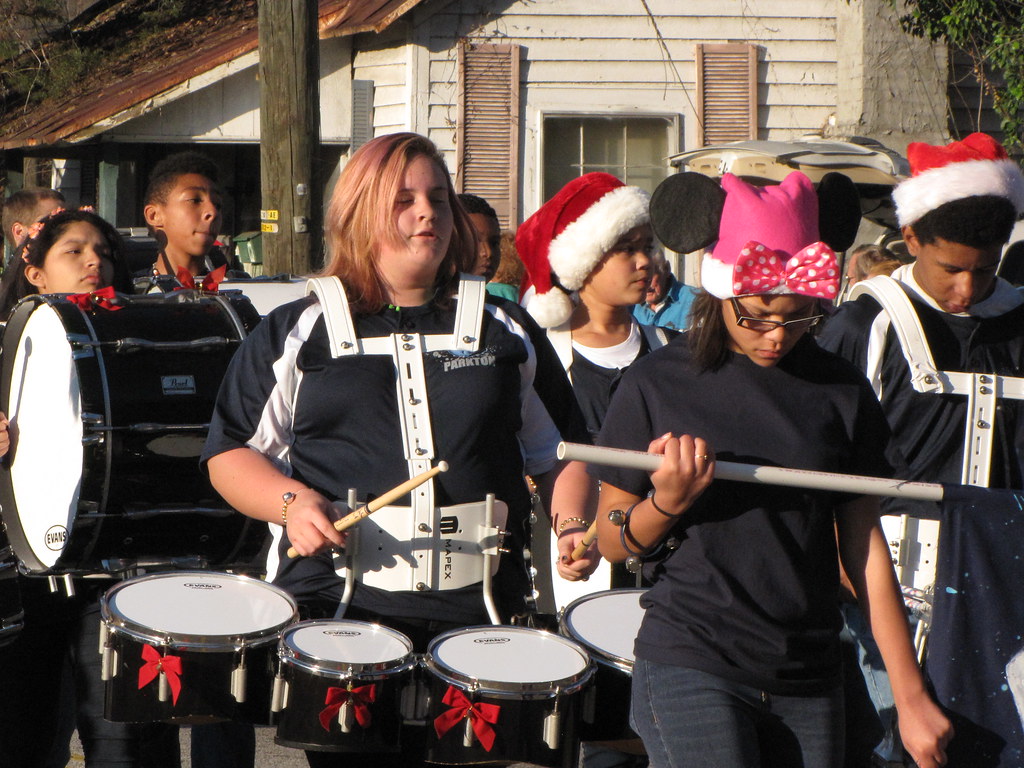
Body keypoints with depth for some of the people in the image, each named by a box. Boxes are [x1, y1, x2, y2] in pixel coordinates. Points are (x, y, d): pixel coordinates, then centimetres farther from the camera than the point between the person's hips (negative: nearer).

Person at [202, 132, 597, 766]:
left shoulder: (505, 332, 15)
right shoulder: (295, 334, 9)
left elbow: (558, 450, 20)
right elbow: (232, 453, 10)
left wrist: (574, 524, 1)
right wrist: (291, 501, -9)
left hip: (477, 612, 2)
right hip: (337, 603, -1)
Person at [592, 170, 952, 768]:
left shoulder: (839, 391, 5)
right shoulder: (660, 383, -2)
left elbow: (865, 545, 7)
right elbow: (613, 542, 4)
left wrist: (911, 696, 5)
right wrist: (666, 502, -17)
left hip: (809, 680, 4)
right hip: (691, 669, -3)